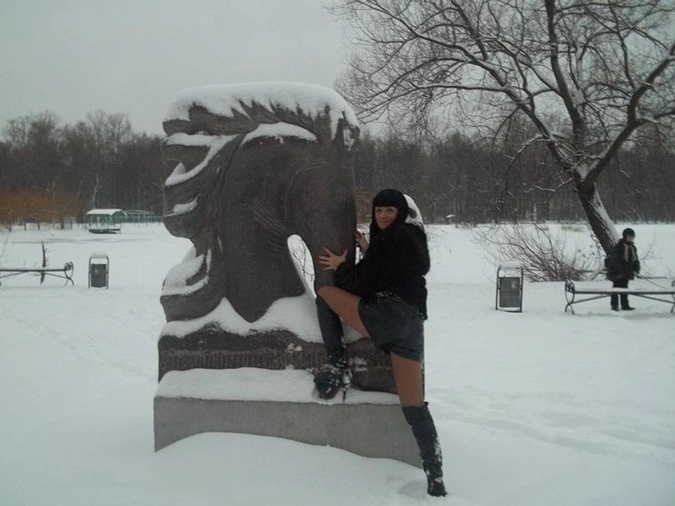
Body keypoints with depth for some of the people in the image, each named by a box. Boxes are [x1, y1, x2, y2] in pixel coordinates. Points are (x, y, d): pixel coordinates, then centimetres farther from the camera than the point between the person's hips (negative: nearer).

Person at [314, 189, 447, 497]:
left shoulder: (393, 238, -1)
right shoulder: (413, 238, 26)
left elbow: (364, 282, -3)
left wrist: (341, 267, 13)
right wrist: (368, 252, 22)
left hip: (386, 315, -9)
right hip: (411, 324, 9)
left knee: (324, 292, 8)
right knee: (414, 406, 7)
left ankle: (337, 368, -3)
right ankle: (436, 480, 3)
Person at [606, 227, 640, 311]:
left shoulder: (632, 247, 9)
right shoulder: (618, 247, -16)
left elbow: (635, 259, 15)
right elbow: (615, 260, -20)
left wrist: (637, 269, 1)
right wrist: (619, 271, -24)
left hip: (626, 273, 7)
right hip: (617, 273, -7)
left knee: (624, 288, 12)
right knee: (616, 288, -1)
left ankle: (625, 305, 17)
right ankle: (614, 305, 4)